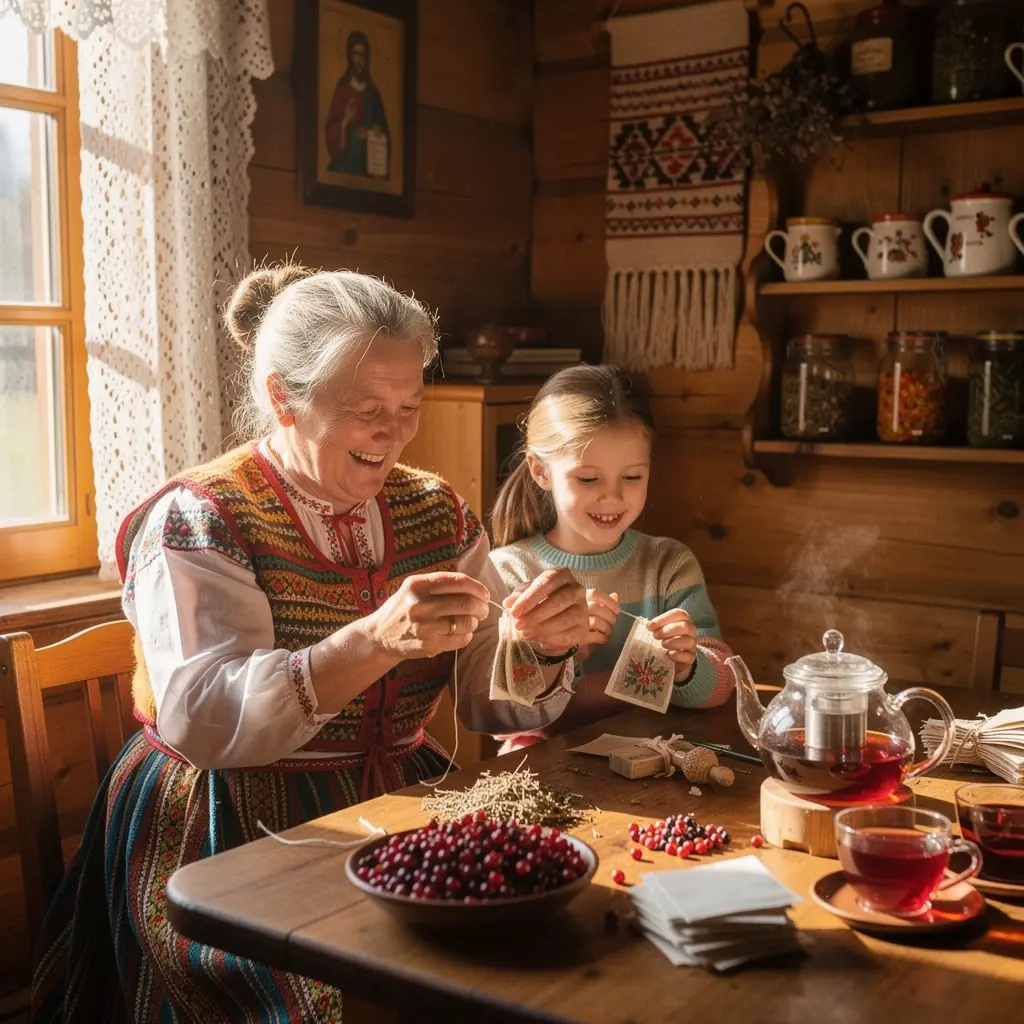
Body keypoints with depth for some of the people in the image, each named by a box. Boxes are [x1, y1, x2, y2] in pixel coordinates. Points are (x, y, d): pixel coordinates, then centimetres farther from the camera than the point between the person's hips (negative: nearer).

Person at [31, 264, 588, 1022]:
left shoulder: (437, 512, 7)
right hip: (230, 842, -4)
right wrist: (376, 641, -35)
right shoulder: (198, 519, -9)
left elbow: (497, 705, 7)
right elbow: (200, 720, -23)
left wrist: (544, 646, -16)